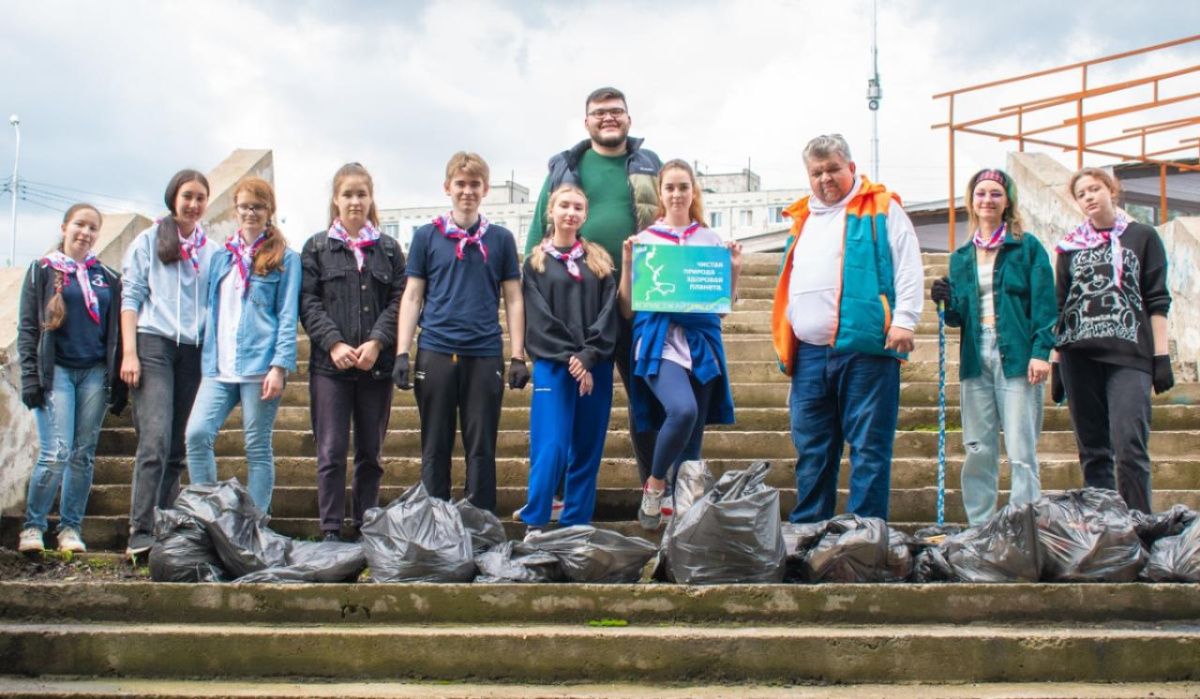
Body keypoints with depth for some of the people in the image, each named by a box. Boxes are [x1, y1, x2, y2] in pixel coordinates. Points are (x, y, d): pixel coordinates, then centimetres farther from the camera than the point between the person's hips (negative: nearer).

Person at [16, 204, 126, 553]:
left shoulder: (108, 278, 13)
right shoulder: (43, 271, 6)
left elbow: (115, 331, 13)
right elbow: (27, 328, 2)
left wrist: (118, 382, 7)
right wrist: (30, 378, -7)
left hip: (95, 373, 3)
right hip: (56, 371, -3)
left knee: (83, 455, 4)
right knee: (56, 452, -13)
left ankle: (71, 527, 12)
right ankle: (33, 526, 1)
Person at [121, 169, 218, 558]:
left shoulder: (211, 250, 15)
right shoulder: (149, 241, 8)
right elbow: (131, 296, 3)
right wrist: (129, 352, -7)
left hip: (194, 350, 3)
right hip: (154, 344, -3)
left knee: (177, 447, 4)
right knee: (156, 440, -16)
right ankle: (140, 532, -17)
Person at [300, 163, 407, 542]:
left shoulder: (389, 248, 10)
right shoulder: (316, 248, 7)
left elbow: (399, 300, 2)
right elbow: (308, 302, 0)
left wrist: (376, 342, -11)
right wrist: (334, 343, -13)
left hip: (376, 365, 2)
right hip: (330, 365, -1)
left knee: (371, 452, 8)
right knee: (331, 451, -3)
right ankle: (331, 531, 3)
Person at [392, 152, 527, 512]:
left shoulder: (500, 239, 8)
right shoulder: (427, 236, 6)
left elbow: (513, 300, 8)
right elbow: (412, 297, 6)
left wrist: (518, 356, 1)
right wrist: (402, 353, -2)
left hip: (485, 355, 0)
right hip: (435, 353, 0)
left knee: (481, 448, 5)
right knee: (435, 447, 7)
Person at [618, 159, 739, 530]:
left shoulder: (710, 239, 12)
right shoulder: (643, 240, 8)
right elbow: (628, 309, 5)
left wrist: (735, 270, -1)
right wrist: (627, 264, -8)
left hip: (702, 342, 3)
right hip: (659, 341, -3)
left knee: (692, 441, 3)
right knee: (683, 410, -28)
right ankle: (655, 484, -6)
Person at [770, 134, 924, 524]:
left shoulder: (881, 208, 5)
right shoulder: (802, 219, 22)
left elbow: (908, 268, -3)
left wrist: (904, 319, -14)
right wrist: (785, 345, 19)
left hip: (864, 348, -6)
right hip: (809, 353, 6)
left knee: (869, 447, -2)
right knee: (811, 450, 10)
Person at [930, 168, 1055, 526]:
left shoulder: (1028, 247, 4)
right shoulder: (961, 257, 17)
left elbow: (1044, 304, -2)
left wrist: (1041, 351, -13)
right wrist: (947, 301, -4)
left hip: (1016, 357, -4)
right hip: (976, 358, 4)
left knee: (1021, 452, -8)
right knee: (978, 451, 5)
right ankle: (979, 529, 11)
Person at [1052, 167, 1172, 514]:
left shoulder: (1142, 237, 8)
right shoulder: (1071, 245, 15)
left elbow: (1157, 302, 5)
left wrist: (1162, 355, -3)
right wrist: (1056, 363, 10)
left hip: (1129, 355, -3)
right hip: (1079, 356, 3)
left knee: (1130, 447, -14)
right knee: (1092, 451, 4)